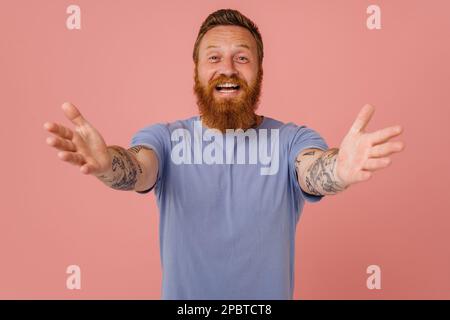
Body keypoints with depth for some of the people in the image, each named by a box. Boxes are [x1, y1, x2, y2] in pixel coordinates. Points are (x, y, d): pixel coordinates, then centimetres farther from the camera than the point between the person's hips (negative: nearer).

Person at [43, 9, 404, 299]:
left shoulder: (291, 139, -11)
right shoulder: (165, 137, -9)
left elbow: (314, 172, -29)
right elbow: (138, 169, -27)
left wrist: (339, 169, -52)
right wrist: (107, 162, -49)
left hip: (268, 292, 0)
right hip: (185, 294, 1)